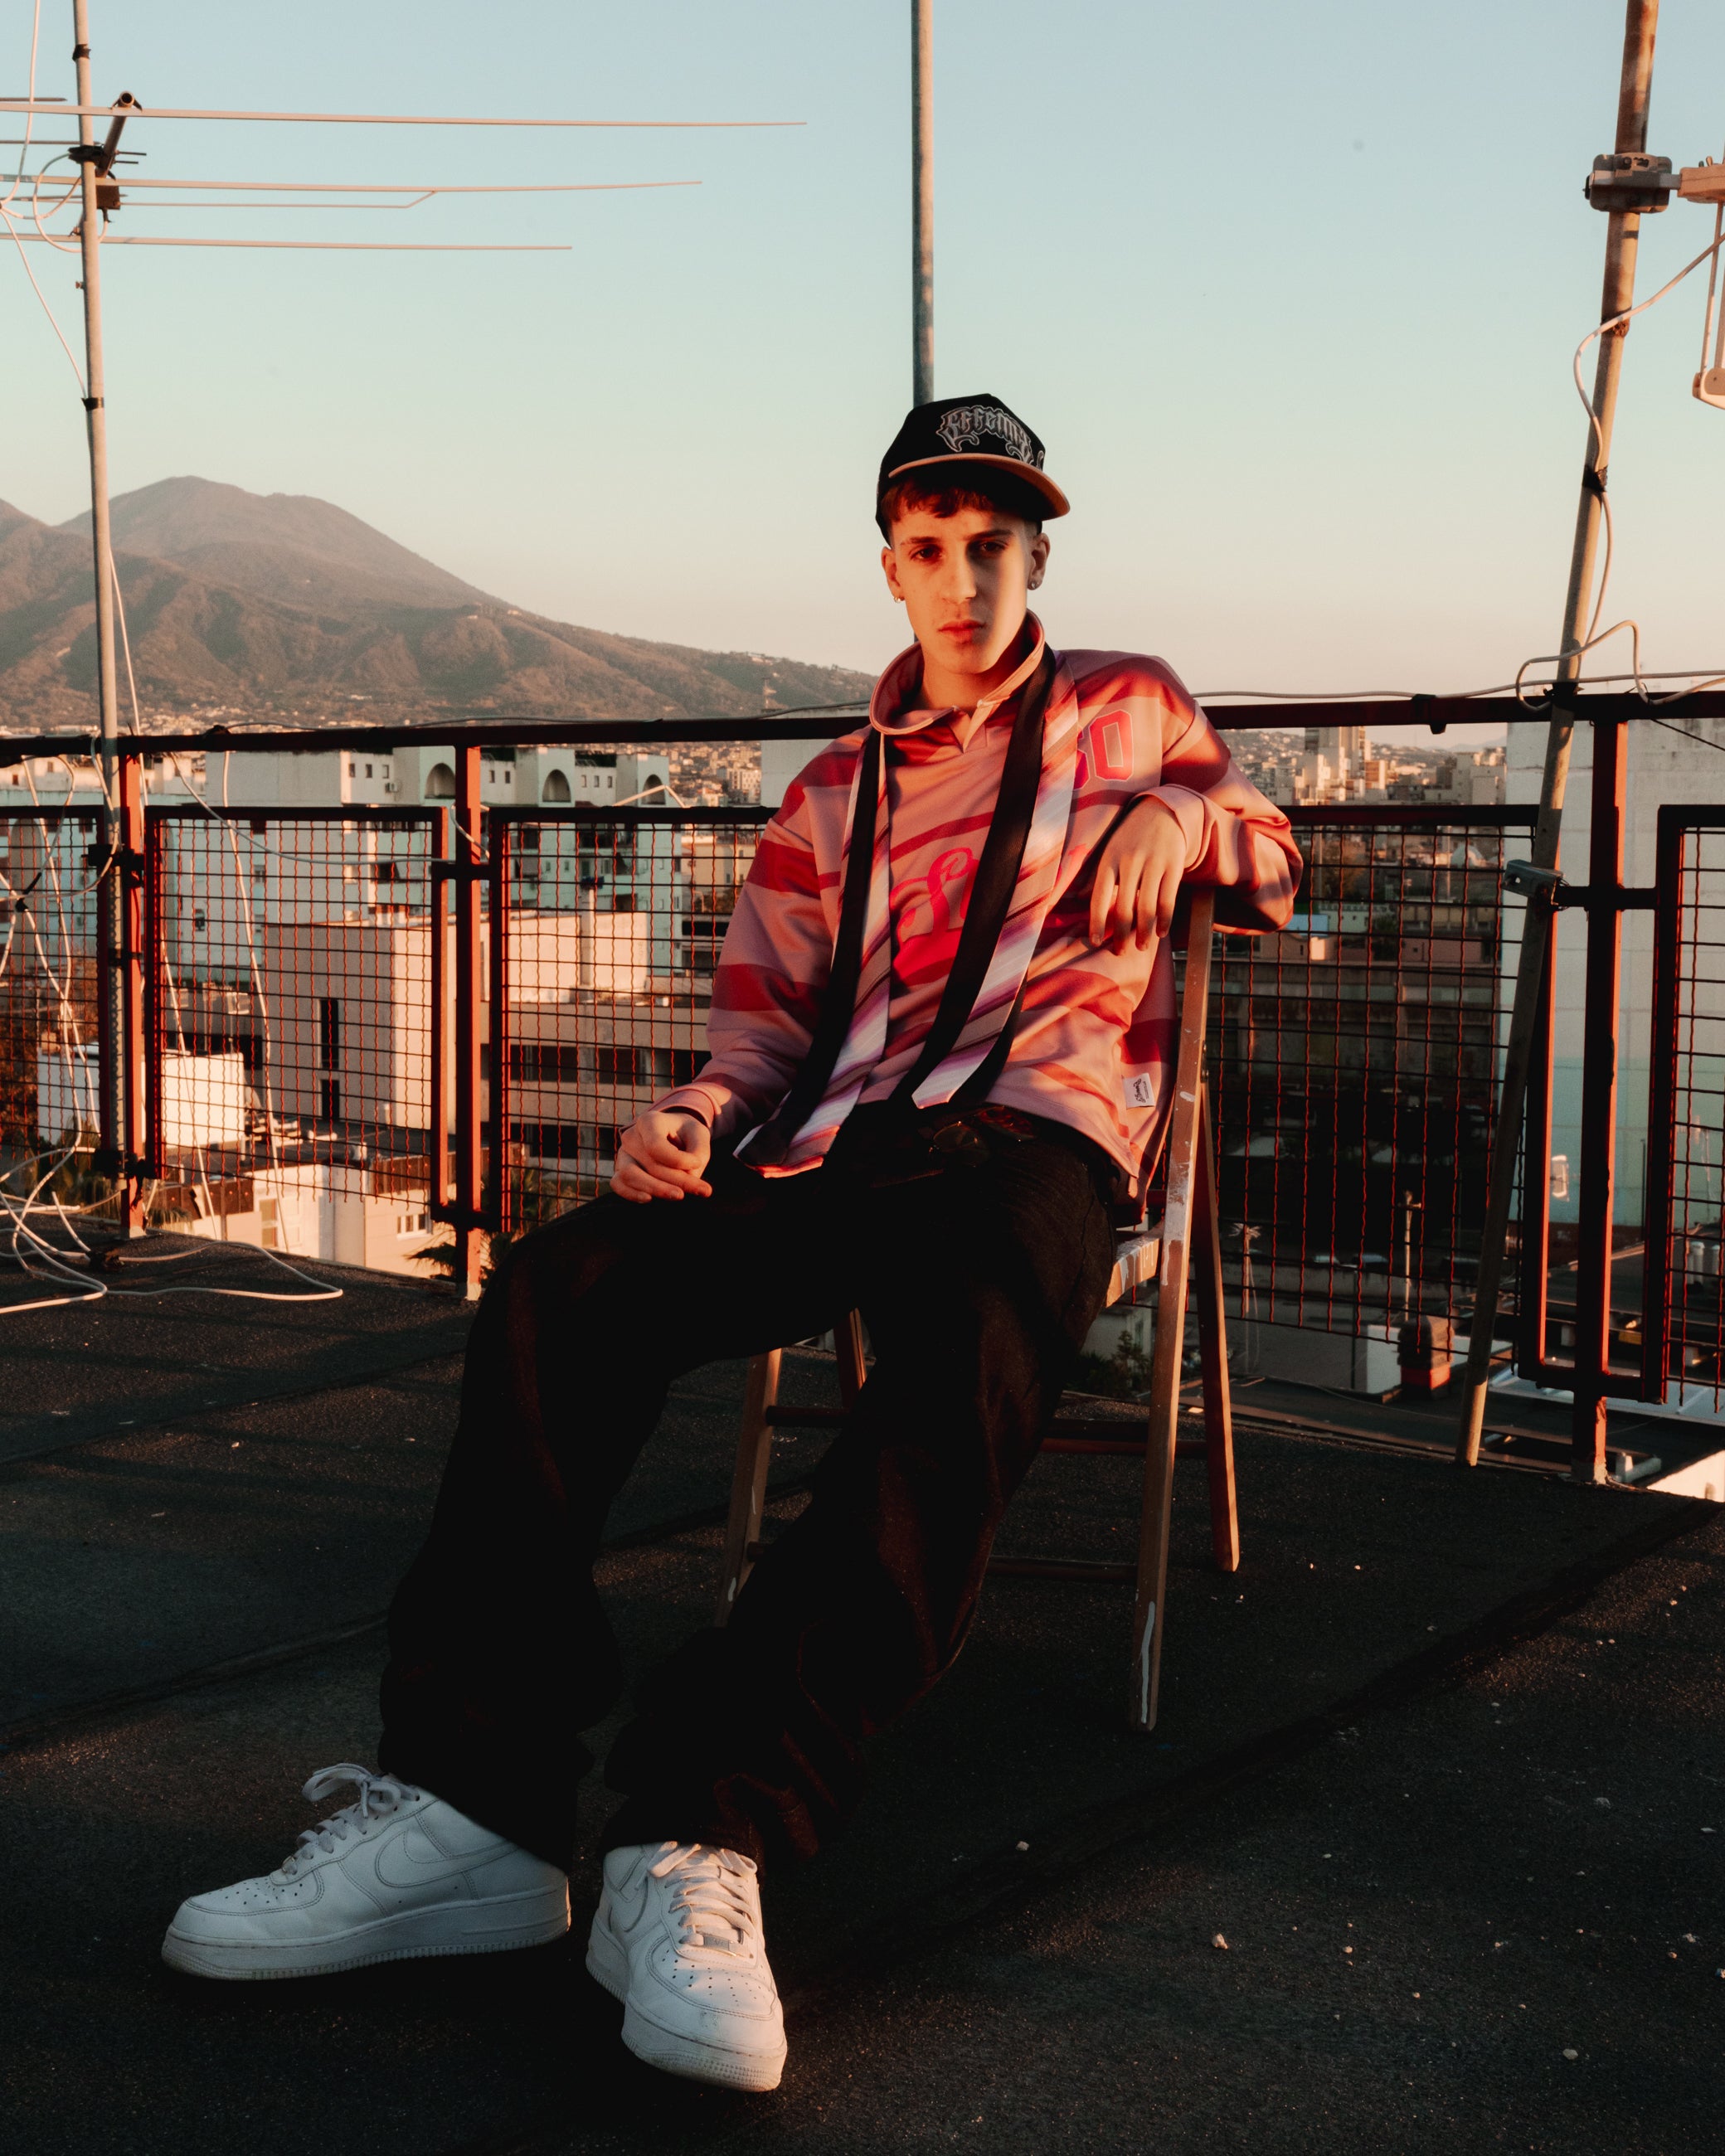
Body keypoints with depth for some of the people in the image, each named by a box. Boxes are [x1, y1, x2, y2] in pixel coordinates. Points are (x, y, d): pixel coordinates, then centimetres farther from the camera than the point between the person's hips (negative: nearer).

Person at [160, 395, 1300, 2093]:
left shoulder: (1126, 710, 23)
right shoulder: (835, 792, 28)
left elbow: (1272, 867, 28)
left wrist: (1188, 814, 3)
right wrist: (693, 1118, -1)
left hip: (1029, 1136, -3)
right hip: (833, 1150, 4)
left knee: (965, 1373, -40)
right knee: (560, 1284, -27)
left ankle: (703, 1840, -46)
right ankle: (471, 1799, -31)